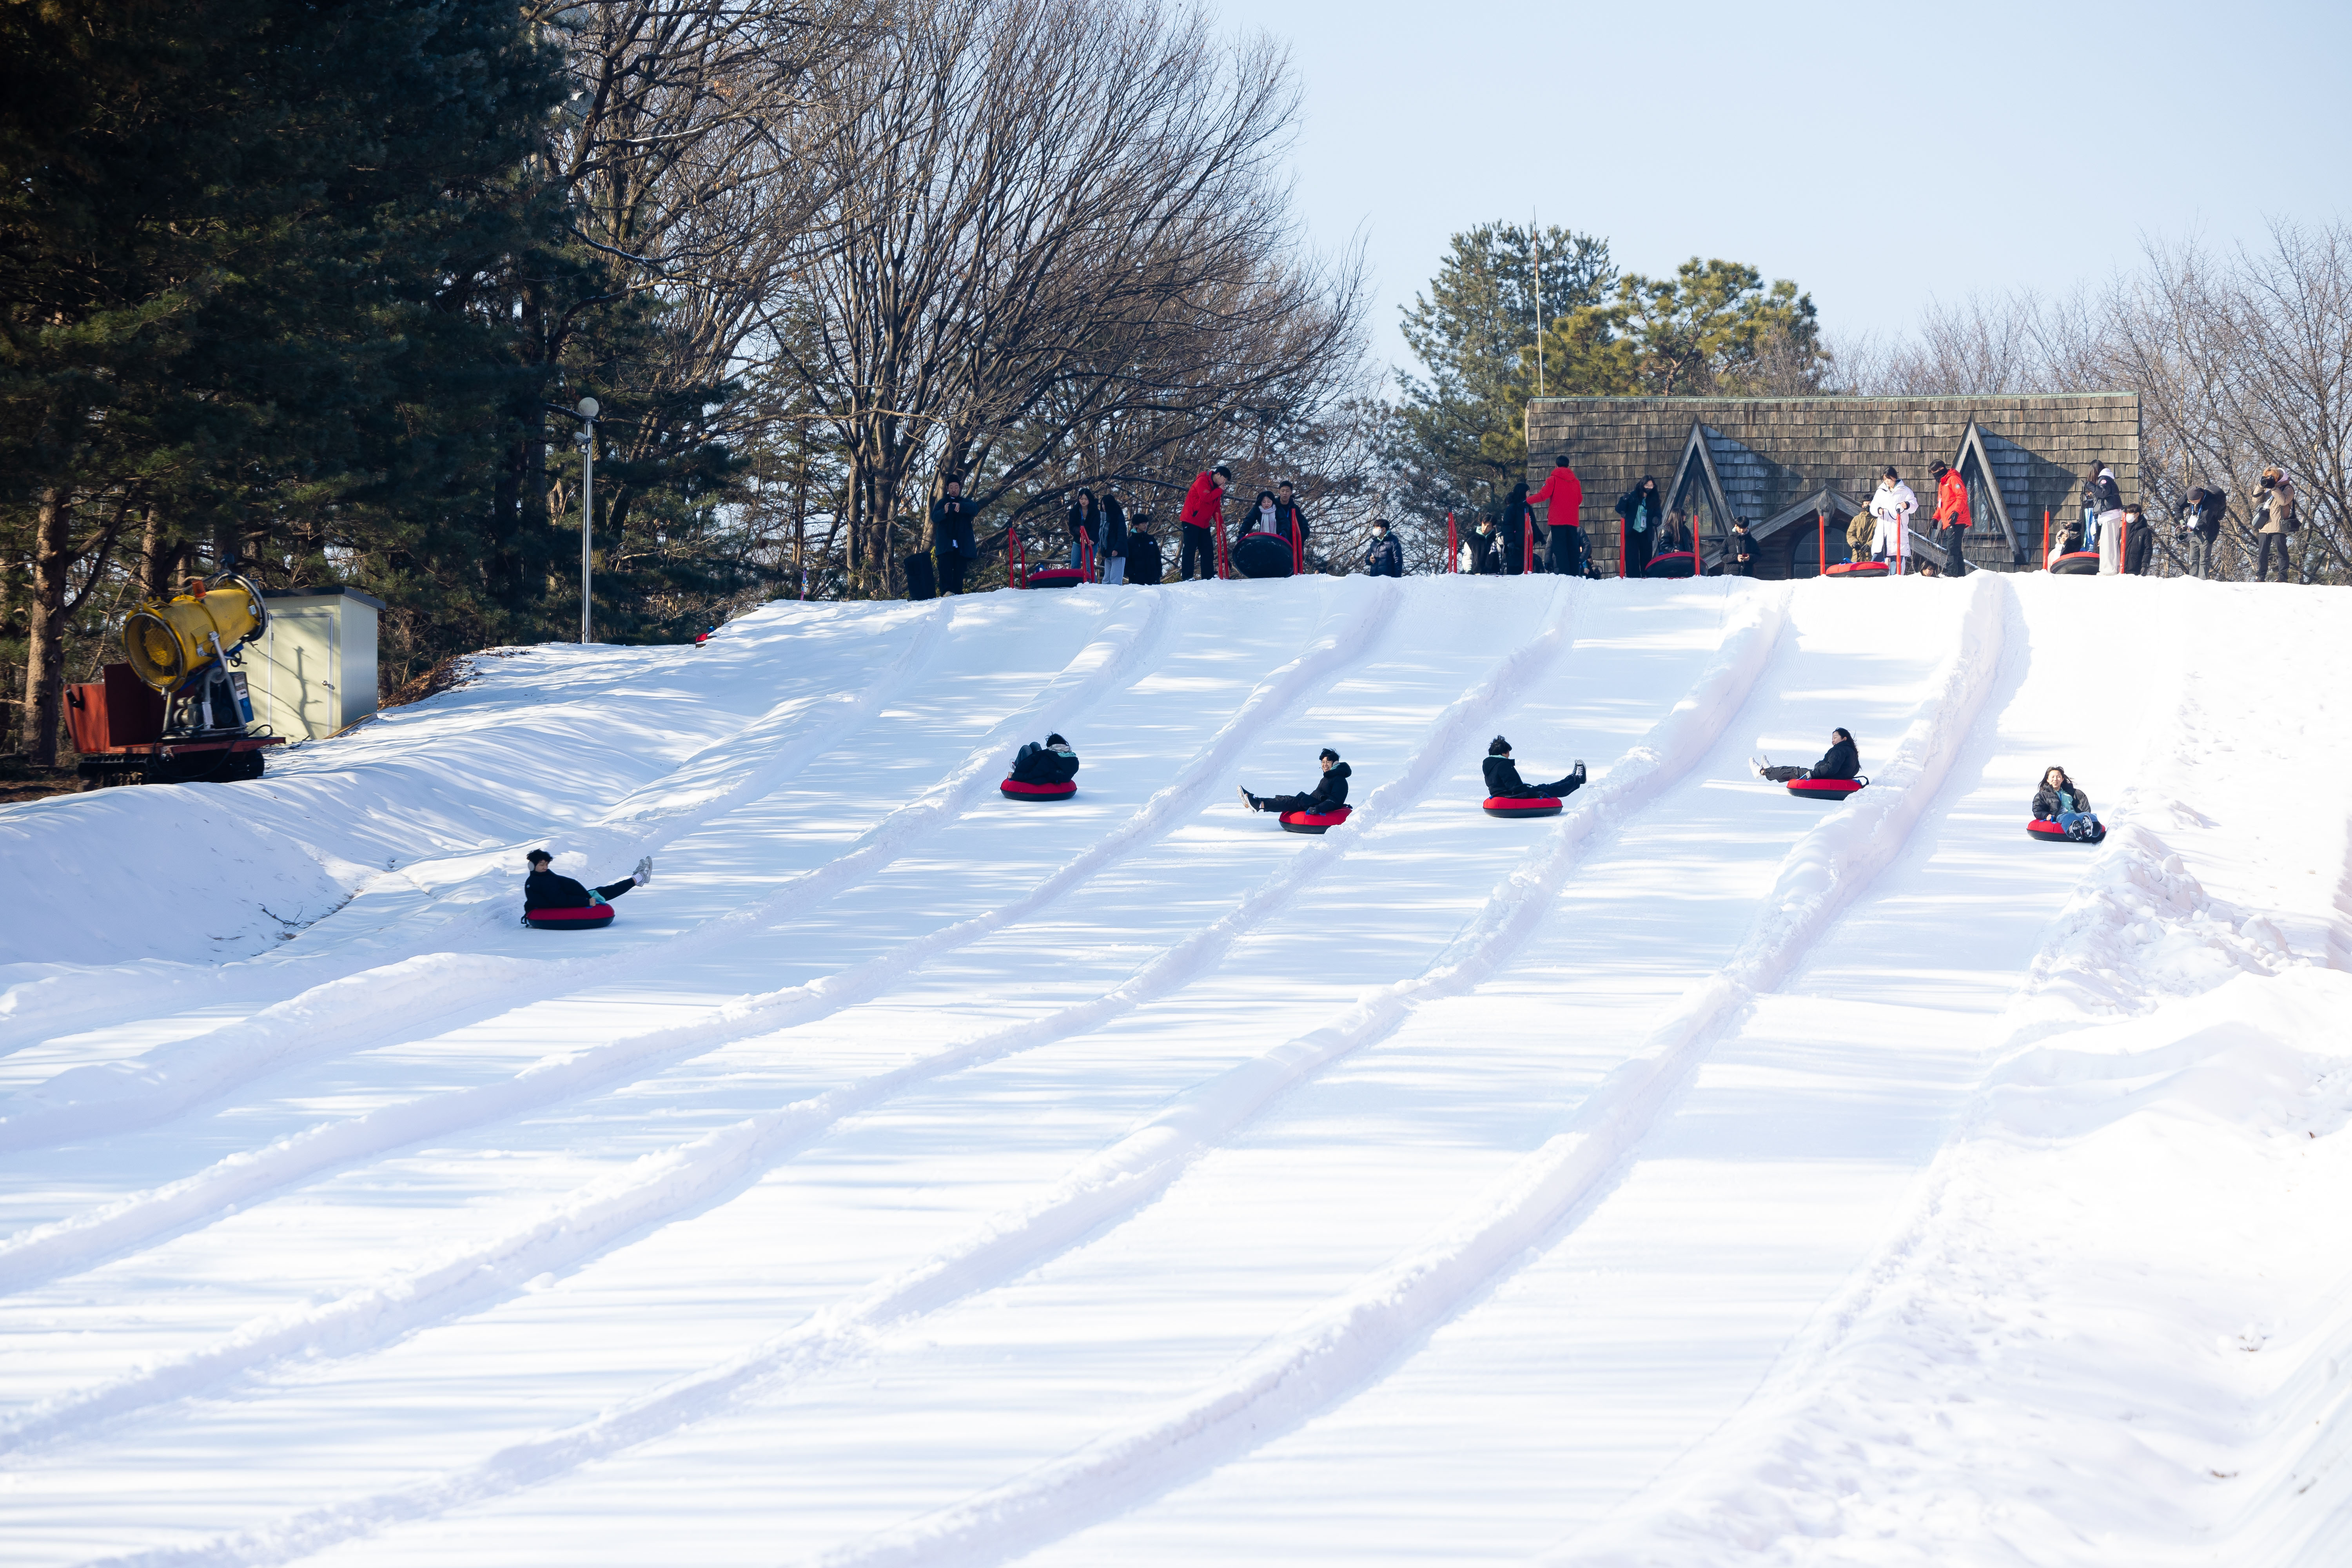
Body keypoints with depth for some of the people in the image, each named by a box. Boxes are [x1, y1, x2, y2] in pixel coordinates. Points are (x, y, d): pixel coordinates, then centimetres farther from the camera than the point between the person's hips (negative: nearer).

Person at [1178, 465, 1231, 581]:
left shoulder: (1216, 487, 16)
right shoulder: (1202, 482, -11)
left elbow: (1216, 507, 19)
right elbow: (1206, 498, -26)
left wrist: (1220, 522, 6)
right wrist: (1219, 490, -13)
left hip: (1204, 524, 9)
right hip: (1191, 522, -9)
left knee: (1208, 550, 5)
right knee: (1190, 549, -9)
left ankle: (1208, 577, 7)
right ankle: (1187, 578, -9)